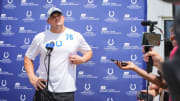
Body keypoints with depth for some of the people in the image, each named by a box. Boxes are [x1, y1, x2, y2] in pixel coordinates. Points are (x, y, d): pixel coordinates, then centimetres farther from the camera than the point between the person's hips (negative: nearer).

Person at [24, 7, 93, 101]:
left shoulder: (76, 36, 4)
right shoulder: (40, 37, 5)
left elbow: (89, 51, 16)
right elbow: (28, 58, 10)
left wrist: (82, 59, -5)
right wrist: (32, 77, -4)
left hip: (66, 90, 0)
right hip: (43, 87, 0)